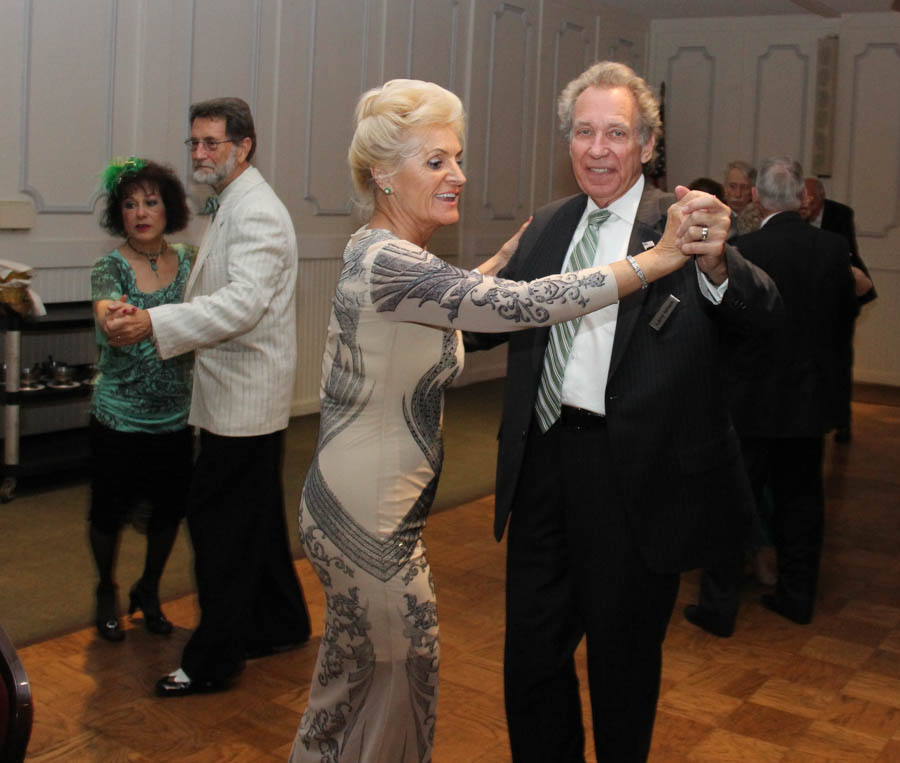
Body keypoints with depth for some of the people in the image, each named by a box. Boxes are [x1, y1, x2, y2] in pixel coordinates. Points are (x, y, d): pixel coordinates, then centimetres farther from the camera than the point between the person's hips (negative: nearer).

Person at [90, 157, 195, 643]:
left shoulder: (189, 262, 0)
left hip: (176, 416, 3)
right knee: (109, 513, 10)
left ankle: (149, 591, 39)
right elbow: (108, 313, -33)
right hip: (119, 417, -3)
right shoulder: (110, 268, -12)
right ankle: (107, 592, 37)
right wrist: (112, 316, -54)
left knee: (168, 511, 14)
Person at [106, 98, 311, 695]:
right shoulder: (234, 207, 17)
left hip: (244, 400, -11)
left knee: (219, 523, -5)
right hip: (242, 396, 11)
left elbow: (243, 303, -29)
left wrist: (156, 323, -32)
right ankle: (282, 623, 32)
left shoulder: (256, 213, -16)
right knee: (256, 518, 18)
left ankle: (215, 657, 5)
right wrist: (146, 319, 12)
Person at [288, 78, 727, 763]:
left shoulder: (381, 251, 8)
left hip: (346, 501, 10)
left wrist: (515, 251, 14)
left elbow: (461, 299, 25)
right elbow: (519, 306, -31)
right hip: (368, 511, -10)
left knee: (352, 670, 24)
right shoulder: (386, 262, -23)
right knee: (405, 674, 6)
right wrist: (658, 258, -29)